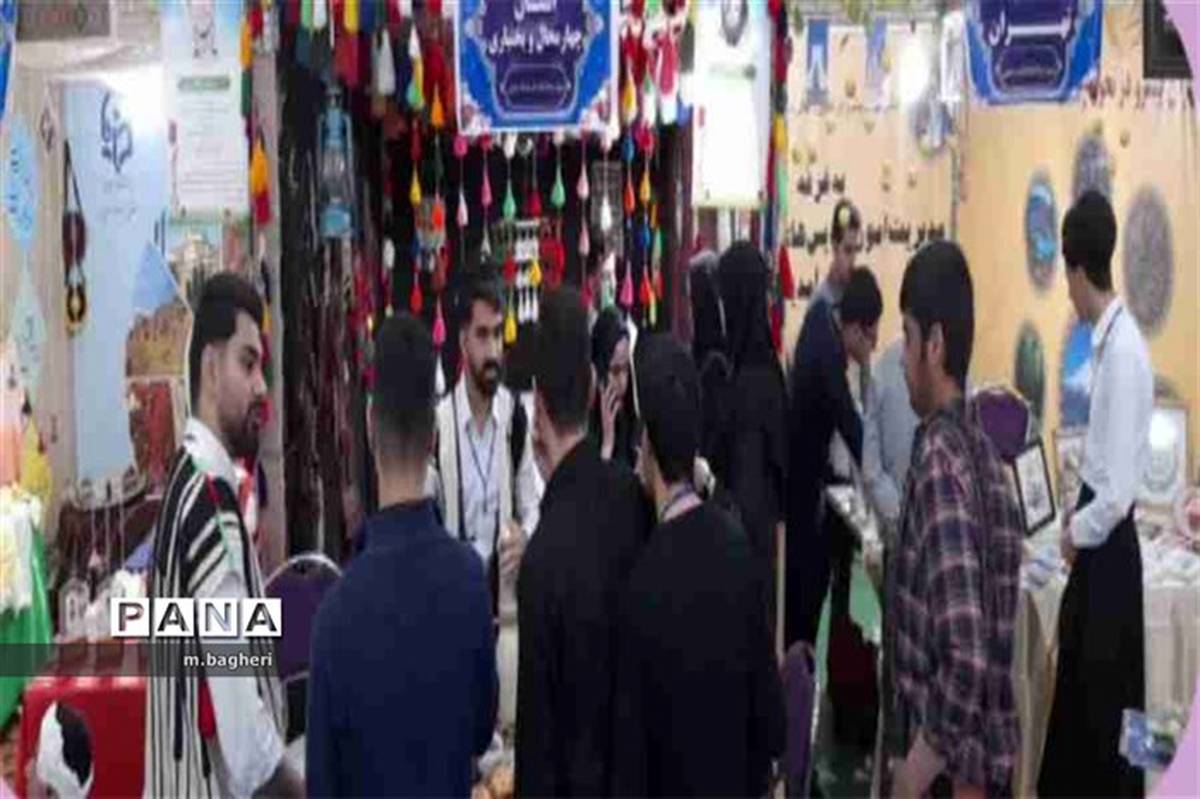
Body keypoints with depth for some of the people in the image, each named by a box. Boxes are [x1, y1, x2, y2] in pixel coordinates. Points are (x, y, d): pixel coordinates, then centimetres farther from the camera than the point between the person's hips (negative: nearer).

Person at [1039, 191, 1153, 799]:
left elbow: (1119, 491, -23)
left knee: (1109, 705, 3)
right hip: (1094, 549, 9)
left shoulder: (1125, 350, -22)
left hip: (1111, 554, -9)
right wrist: (1075, 523, 10)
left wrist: (1076, 533, -8)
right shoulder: (1106, 341, 5)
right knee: (1076, 694, 19)